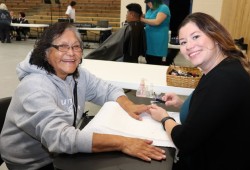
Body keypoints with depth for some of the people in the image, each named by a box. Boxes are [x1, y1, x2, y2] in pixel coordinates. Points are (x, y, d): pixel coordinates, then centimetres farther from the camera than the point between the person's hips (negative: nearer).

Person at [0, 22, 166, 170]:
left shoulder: (78, 75, -6)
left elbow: (107, 89, 2)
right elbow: (60, 137, -40)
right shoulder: (34, 88, -29)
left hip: (62, 153, 6)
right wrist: (122, 142, -44)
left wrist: (128, 105, -20)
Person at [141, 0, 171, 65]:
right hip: (149, 40, 8)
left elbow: (157, 22, -21)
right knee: (149, 63, 12)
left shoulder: (163, 8, -9)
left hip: (157, 41, -8)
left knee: (156, 64, -5)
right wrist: (140, 17, 1)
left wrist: (142, 19, -15)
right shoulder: (150, 10, 16)